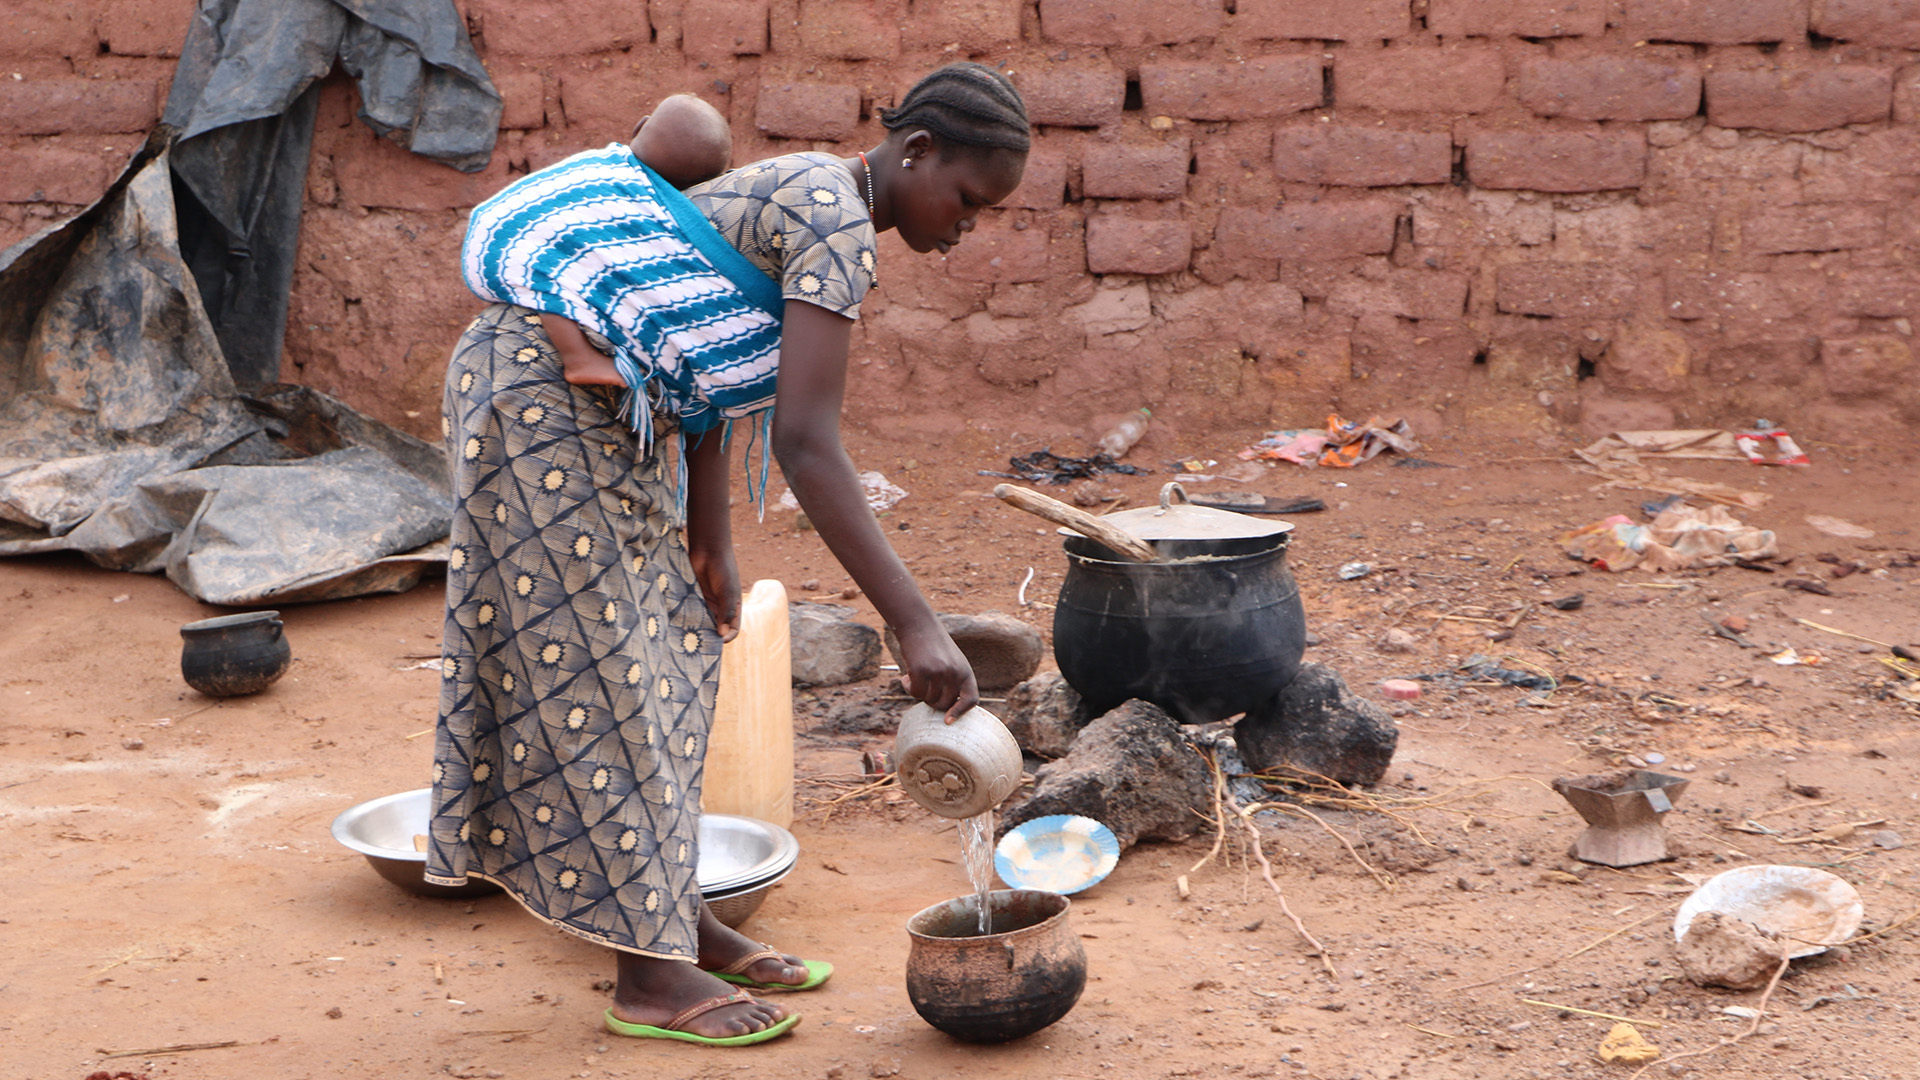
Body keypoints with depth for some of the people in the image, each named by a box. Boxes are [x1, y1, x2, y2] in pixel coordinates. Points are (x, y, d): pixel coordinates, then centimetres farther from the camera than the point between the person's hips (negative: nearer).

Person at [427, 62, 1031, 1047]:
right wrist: (915, 624, -31)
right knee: (593, 668, -4)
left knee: (666, 650, 13)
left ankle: (680, 920, 22)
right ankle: (649, 976, 3)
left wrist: (709, 547, 13)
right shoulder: (837, 224, -19)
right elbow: (807, 444, -28)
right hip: (541, 396, -10)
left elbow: (703, 380, 14)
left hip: (588, 402, 10)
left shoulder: (800, 199, 12)